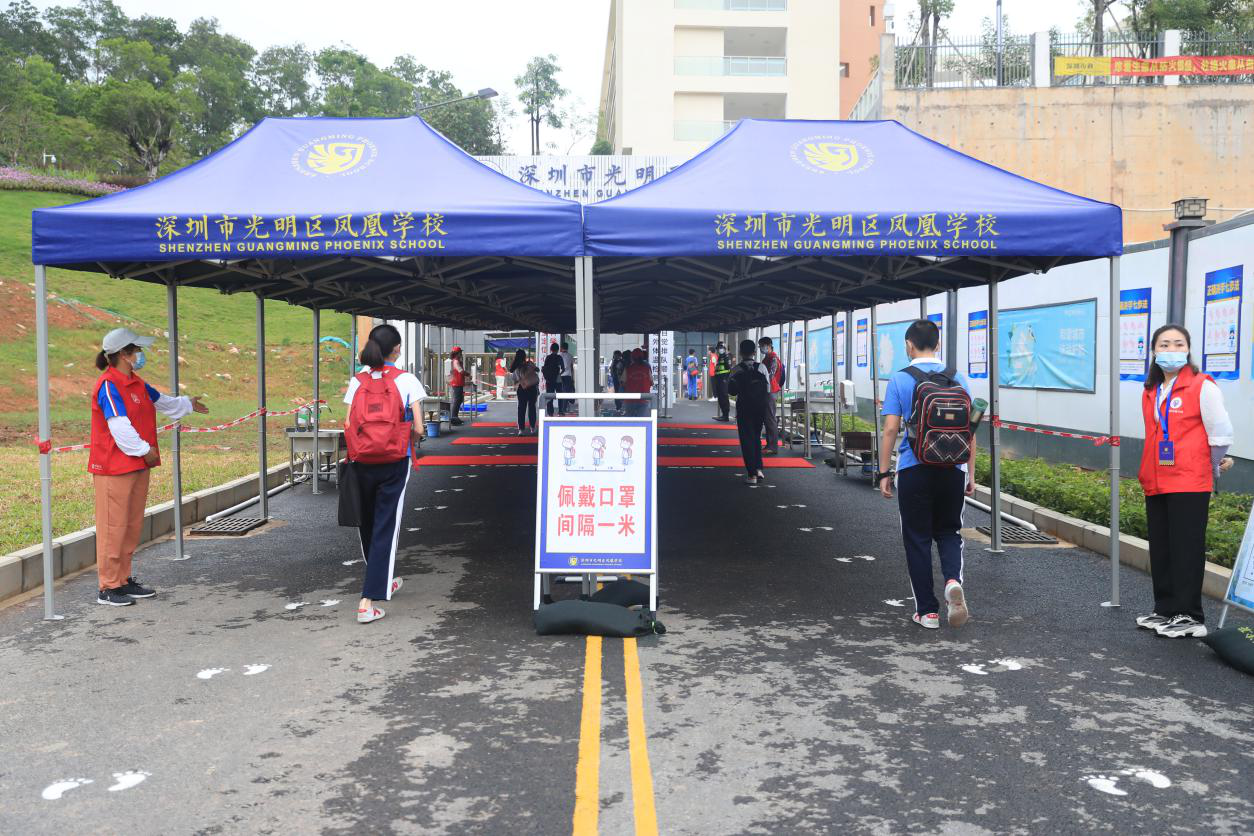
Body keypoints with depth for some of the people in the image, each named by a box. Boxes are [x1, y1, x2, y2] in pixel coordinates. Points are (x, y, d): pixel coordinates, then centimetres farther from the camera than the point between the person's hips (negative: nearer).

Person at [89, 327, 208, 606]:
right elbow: (120, 426, -22)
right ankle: (107, 587, 3)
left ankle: (124, 580, 24)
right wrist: (146, 450, -15)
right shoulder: (108, 385, -16)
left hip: (138, 466, 9)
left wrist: (188, 404, 46)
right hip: (114, 468, -9)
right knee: (113, 527, -4)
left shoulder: (136, 383, 13)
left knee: (133, 525, 14)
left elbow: (162, 401, 32)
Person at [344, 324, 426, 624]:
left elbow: (348, 425, -1)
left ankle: (384, 582, 39)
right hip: (394, 462, -3)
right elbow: (417, 428, -7)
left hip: (362, 461, 3)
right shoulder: (406, 380, -4)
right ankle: (368, 601, -6)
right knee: (386, 528, 0)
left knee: (367, 523, 21)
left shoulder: (356, 381, 4)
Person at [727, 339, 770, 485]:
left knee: (746, 439, 3)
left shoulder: (736, 370, -9)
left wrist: (729, 379, 10)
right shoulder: (762, 367, -4)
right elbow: (768, 389, -3)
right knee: (756, 437, 20)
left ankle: (752, 474, -1)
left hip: (744, 407, -2)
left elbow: (731, 390, -7)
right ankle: (758, 468, 11)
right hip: (760, 407, 3)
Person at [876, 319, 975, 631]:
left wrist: (884, 473, -2)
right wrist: (970, 473, 10)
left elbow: (890, 429, -9)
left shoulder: (900, 380, -5)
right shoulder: (957, 379, 4)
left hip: (914, 470, -2)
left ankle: (927, 610, 11)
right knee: (948, 532, 18)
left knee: (918, 539, 8)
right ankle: (953, 581, -9)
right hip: (952, 469, 3)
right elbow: (970, 428, 3)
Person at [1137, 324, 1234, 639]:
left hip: (1190, 484, -7)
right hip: (1156, 483, 7)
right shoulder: (1150, 392, 12)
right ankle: (1166, 611, 22)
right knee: (1161, 550, 12)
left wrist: (1212, 467, 4)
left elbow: (1221, 433, -7)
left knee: (1186, 549, -2)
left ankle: (1189, 616, 5)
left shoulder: (1202, 386, -8)